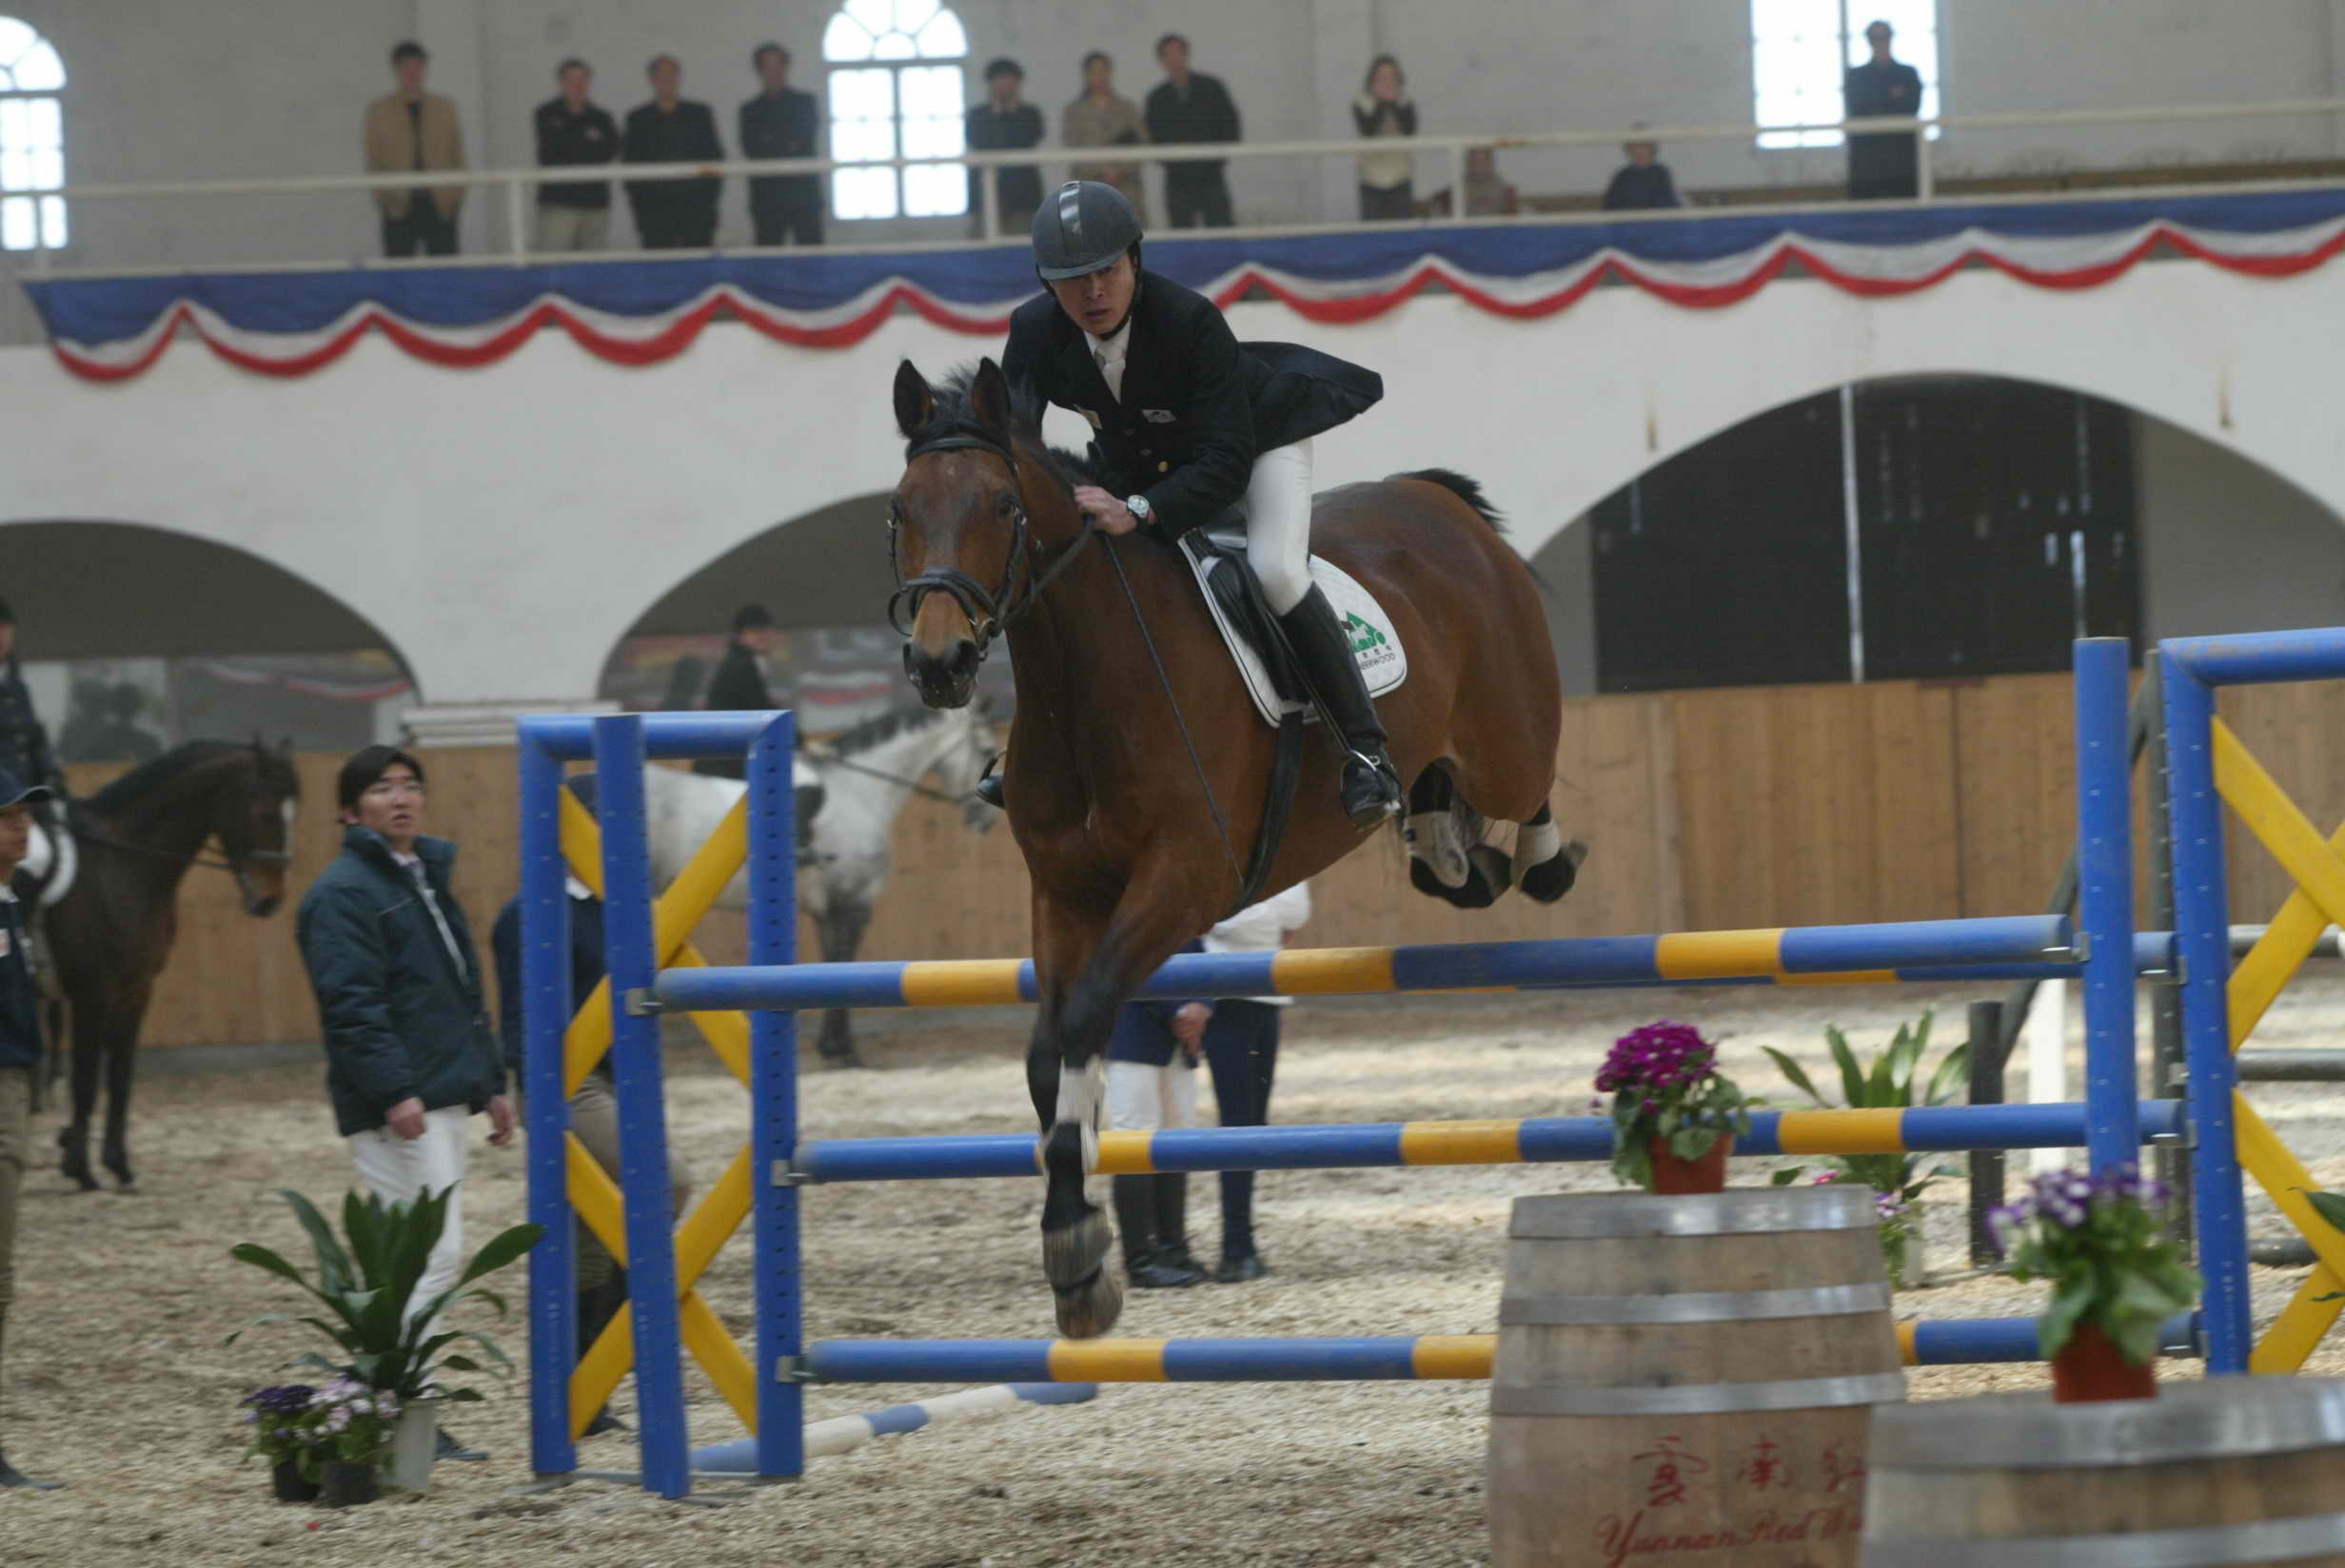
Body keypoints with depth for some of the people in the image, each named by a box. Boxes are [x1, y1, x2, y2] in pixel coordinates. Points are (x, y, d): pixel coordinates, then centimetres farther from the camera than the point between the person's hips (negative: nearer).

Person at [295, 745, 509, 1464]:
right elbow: (351, 1002, -18)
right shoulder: (344, 892, -9)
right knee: (432, 1255, -15)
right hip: (394, 1111, -10)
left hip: (443, 1100, 10)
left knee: (421, 1261, 10)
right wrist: (394, 1092, -24)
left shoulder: (427, 880, 21)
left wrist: (490, 1083, 22)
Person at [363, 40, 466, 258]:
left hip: (441, 206, 1)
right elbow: (373, 161, 7)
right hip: (400, 207, -1)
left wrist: (457, 194, 2)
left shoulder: (444, 108, 12)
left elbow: (458, 156, 13)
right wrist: (383, 197, -4)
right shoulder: (378, 110, 8)